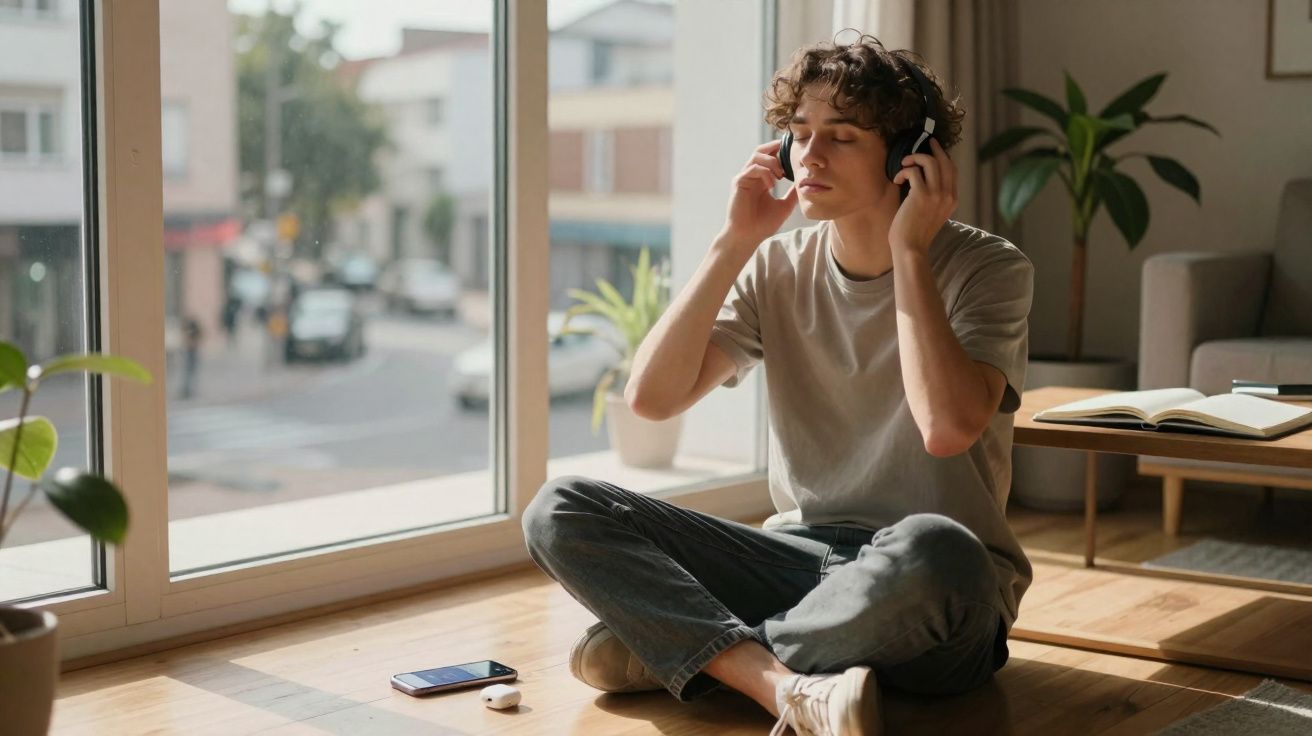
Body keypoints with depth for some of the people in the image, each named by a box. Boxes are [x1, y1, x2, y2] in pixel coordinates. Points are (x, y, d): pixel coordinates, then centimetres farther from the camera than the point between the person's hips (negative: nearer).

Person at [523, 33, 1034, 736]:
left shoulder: (988, 269, -6)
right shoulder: (778, 268, 6)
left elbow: (947, 426, -25)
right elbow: (651, 396, -5)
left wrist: (909, 250, -17)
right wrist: (734, 243, -8)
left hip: (938, 599, -4)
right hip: (799, 557, 4)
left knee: (929, 549, -42)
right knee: (559, 510, -12)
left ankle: (671, 648, -18)